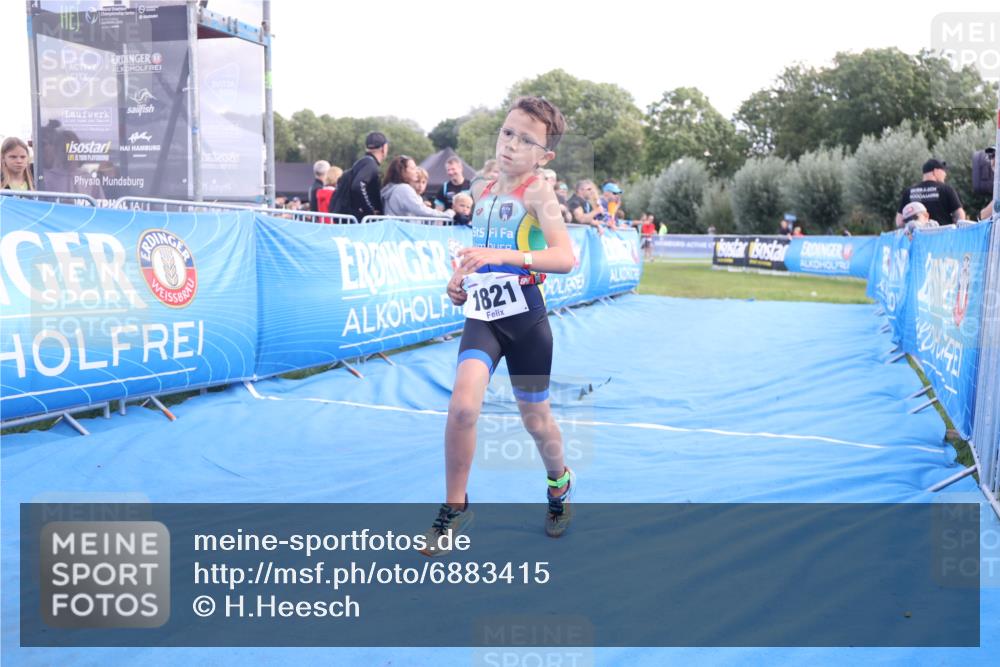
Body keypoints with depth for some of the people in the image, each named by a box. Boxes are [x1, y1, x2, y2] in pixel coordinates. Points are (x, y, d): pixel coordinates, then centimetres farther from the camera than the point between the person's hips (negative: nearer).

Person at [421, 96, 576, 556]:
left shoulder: (538, 192, -10)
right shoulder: (481, 192, 8)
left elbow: (564, 258, -25)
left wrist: (505, 255, -36)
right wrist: (460, 279, 6)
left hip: (526, 319, -3)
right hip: (482, 316, 4)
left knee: (535, 419, 11)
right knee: (462, 405, -18)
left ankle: (560, 483, 43)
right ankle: (455, 507, 1)